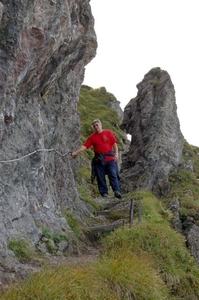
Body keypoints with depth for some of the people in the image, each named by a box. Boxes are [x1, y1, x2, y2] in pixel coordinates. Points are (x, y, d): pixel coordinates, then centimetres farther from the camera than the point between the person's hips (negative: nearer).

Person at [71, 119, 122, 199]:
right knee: (100, 176, 2)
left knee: (113, 175, -6)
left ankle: (117, 191, -8)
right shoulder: (92, 137, 8)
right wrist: (76, 152, -8)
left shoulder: (108, 133, 6)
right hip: (98, 159, 2)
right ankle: (104, 192, 8)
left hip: (110, 158, -2)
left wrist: (116, 153, -4)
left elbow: (114, 143, 5)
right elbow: (84, 146, 2)